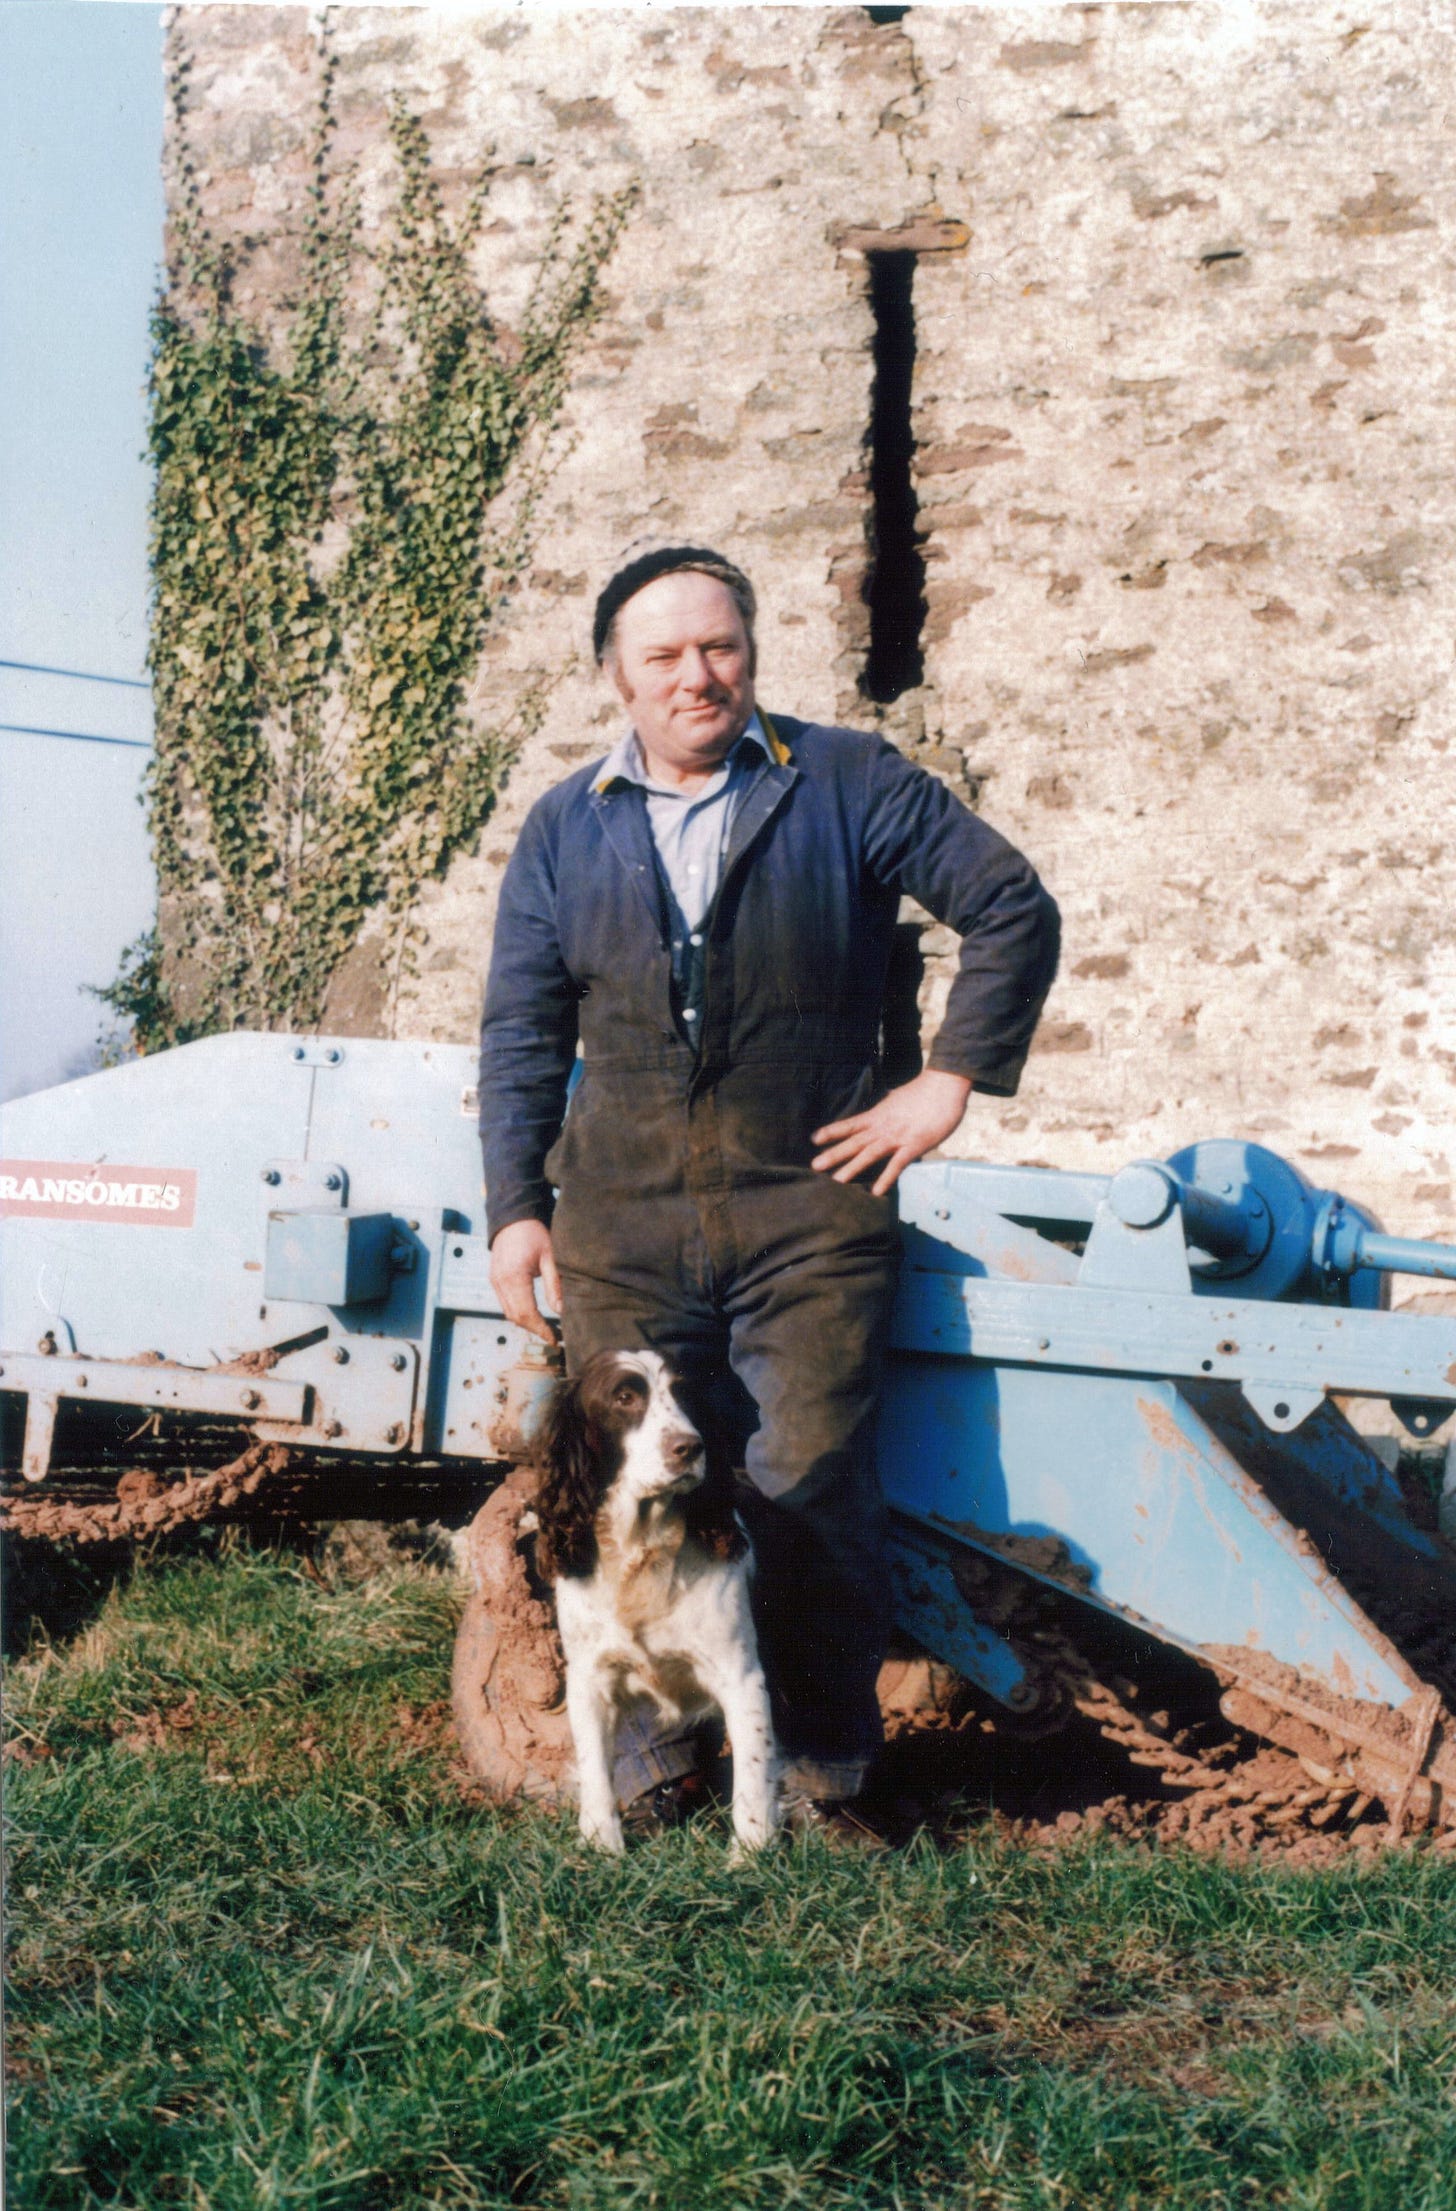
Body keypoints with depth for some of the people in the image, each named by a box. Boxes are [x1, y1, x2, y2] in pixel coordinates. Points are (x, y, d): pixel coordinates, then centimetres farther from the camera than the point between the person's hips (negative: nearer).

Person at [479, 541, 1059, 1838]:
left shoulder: (848, 787, 2)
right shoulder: (567, 829, 10)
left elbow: (1015, 912, 4)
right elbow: (522, 1032, 12)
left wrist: (951, 1081, -1)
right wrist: (516, 1208, 5)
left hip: (809, 1210, -2)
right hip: (621, 1219, 3)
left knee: (811, 1487, -3)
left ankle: (828, 1755, 12)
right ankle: (648, 1735, 19)